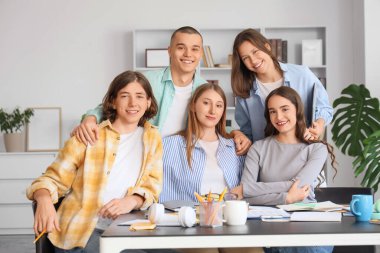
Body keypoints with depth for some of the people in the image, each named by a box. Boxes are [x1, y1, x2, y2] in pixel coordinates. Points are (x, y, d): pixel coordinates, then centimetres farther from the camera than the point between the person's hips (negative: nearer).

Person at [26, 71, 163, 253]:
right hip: (81, 230, -4)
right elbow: (54, 178, 4)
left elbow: (152, 185, 8)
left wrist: (131, 201, -15)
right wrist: (44, 200, -20)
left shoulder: (152, 138, 14)